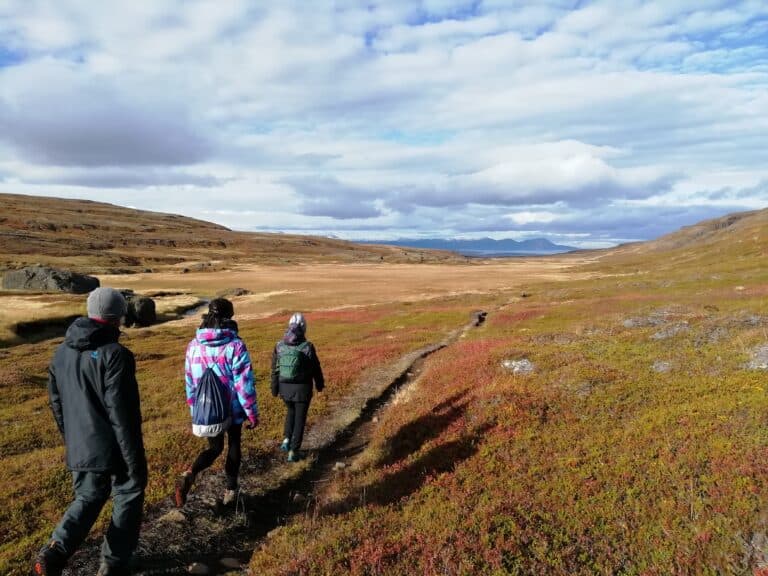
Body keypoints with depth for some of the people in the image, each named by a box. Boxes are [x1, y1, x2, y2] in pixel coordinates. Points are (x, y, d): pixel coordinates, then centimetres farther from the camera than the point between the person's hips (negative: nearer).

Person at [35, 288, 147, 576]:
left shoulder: (62, 352, 4)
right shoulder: (114, 355, -21)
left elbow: (56, 403, 13)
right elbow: (123, 414, -22)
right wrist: (135, 462, -15)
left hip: (80, 450, 7)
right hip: (113, 449, -6)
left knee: (87, 498, 23)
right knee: (127, 499, 14)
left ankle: (55, 551, 2)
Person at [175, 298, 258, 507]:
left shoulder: (194, 345, -3)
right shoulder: (235, 346, -18)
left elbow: (190, 381, 6)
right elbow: (244, 384, -17)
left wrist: (194, 408, 20)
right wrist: (252, 413, -8)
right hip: (233, 409, -3)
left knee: (214, 447, 18)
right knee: (233, 446, 19)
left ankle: (189, 475, -8)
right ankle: (230, 490, 27)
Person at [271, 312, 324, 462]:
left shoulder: (280, 346, -6)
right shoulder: (308, 347, -16)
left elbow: (275, 369, 1)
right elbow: (316, 368, -6)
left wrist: (275, 389, 13)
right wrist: (320, 384, 11)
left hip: (285, 387, 3)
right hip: (302, 388, -3)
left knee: (291, 411, 29)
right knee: (299, 419, 10)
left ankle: (286, 439, 18)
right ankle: (293, 452, 11)